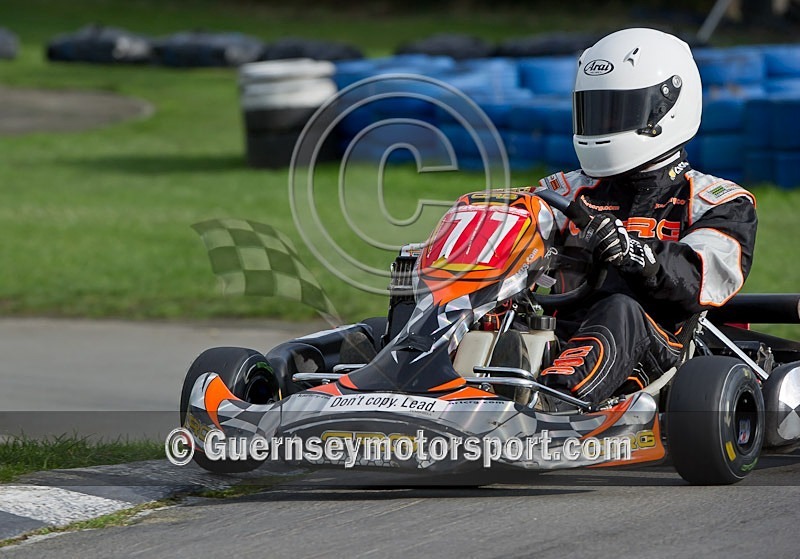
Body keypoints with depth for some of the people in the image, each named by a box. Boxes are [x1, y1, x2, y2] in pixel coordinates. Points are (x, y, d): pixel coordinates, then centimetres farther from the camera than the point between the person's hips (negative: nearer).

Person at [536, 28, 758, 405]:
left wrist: (635, 254, -30)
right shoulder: (570, 192, 28)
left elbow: (703, 277, -8)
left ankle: (556, 392, -71)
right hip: (562, 341, 4)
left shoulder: (719, 202, 13)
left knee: (620, 311, -39)